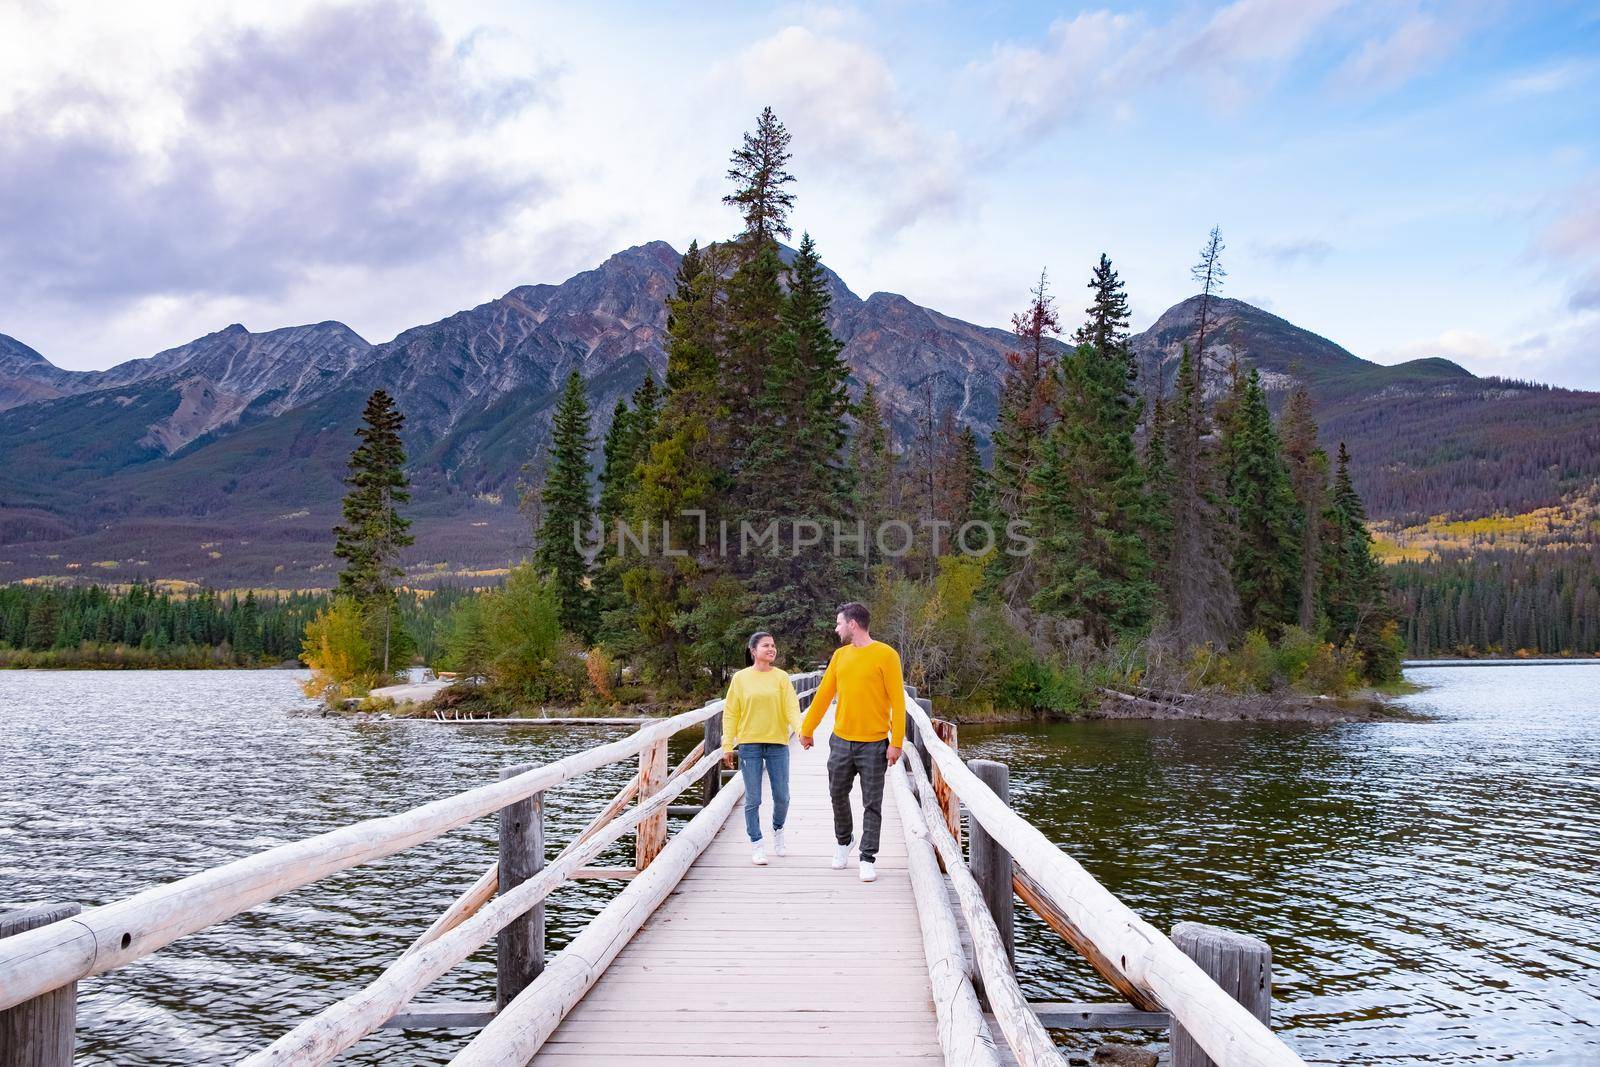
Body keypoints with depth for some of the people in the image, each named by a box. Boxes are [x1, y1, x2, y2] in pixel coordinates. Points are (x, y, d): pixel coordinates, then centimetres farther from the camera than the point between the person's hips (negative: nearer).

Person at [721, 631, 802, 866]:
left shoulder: (781, 677, 3)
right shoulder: (741, 678, 2)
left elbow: (791, 708, -6)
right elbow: (730, 713, 3)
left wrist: (801, 730, -24)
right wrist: (727, 745, -3)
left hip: (777, 743, 1)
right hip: (749, 744, -1)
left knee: (782, 797, 6)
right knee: (753, 799, 2)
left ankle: (778, 830, 34)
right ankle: (756, 845, 15)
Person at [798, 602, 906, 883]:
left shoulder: (885, 655, -8)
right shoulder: (840, 655, 8)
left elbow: (897, 701, -9)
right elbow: (823, 694, 15)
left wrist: (896, 742, -12)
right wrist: (807, 730, 18)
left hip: (874, 744, -5)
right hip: (841, 741, 5)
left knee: (872, 804, 2)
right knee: (838, 795, 14)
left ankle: (868, 858, 12)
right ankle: (843, 841, 37)